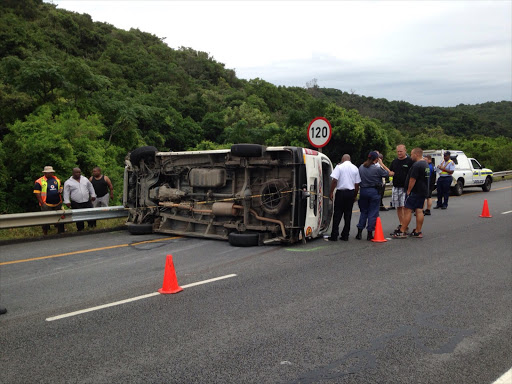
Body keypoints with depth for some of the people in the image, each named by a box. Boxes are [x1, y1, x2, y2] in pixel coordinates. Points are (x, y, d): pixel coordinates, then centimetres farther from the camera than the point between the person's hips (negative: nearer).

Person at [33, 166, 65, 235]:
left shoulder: (57, 179, 10)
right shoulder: (39, 181, -6)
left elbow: (61, 187, 23)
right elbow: (37, 193, -7)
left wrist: (60, 190, -3)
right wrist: (42, 203, -13)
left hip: (58, 204, 5)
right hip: (47, 205, -5)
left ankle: (61, 233, 23)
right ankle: (45, 234, 16)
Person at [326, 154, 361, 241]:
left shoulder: (339, 166, -5)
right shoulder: (355, 168, 8)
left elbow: (334, 180, -13)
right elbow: (357, 184, 8)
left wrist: (331, 192, -7)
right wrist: (355, 195, 16)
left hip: (341, 192, -4)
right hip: (351, 192, 4)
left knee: (337, 214, 0)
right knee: (348, 215, 9)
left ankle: (334, 236, -2)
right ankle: (345, 236, 10)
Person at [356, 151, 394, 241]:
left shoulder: (361, 167, 2)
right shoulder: (377, 169, -14)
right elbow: (390, 173, -4)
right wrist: (382, 164, 1)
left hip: (363, 191, 5)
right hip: (374, 191, -5)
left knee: (363, 212, 15)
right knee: (372, 213, 5)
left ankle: (359, 232, 14)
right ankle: (370, 233, 7)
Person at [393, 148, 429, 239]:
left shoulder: (416, 165, -17)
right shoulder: (426, 164, 16)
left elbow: (412, 180, -19)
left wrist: (408, 191, -14)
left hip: (415, 191, -10)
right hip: (423, 191, 10)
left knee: (408, 210, -7)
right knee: (419, 211, 9)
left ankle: (402, 232, -6)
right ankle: (418, 232, 10)